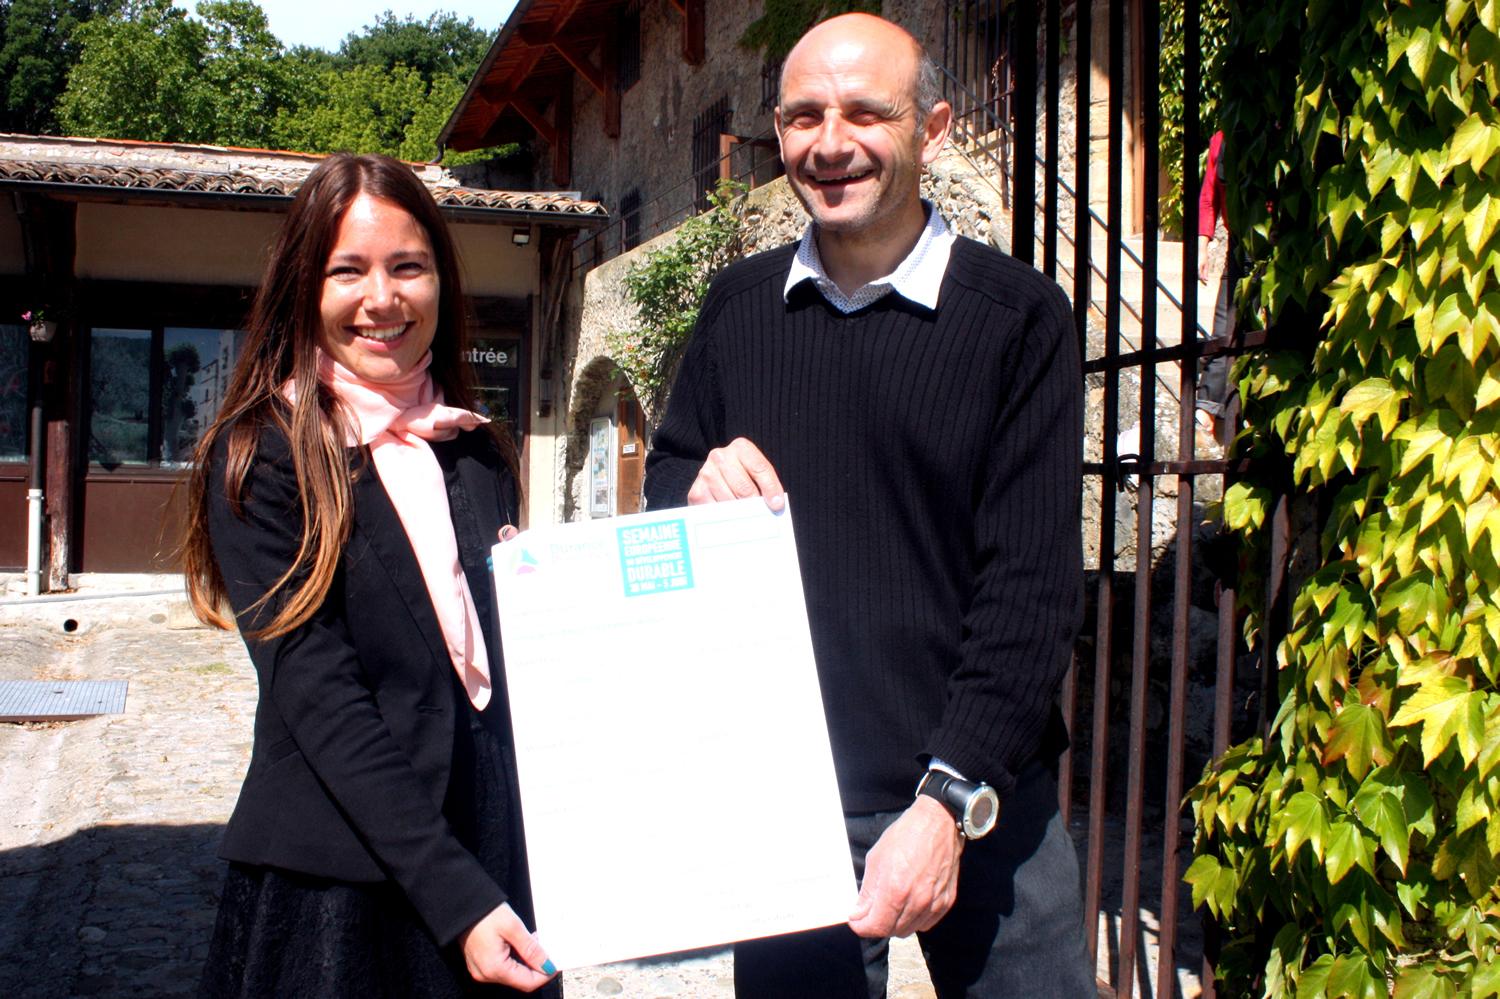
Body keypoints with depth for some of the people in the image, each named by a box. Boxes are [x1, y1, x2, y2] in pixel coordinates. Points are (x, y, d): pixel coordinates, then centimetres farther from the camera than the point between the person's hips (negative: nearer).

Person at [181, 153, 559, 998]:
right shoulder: (259, 455, -7)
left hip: (496, 861, 5)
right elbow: (316, 692, -15)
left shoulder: (479, 453, 7)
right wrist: (453, 895, -22)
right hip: (334, 888, -4)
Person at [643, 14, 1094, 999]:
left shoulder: (1019, 316, -6)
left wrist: (952, 801, -17)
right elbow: (662, 485, 15)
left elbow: (1033, 585, -10)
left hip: (984, 796, -2)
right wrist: (697, 484, -9)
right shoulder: (737, 308, 5)